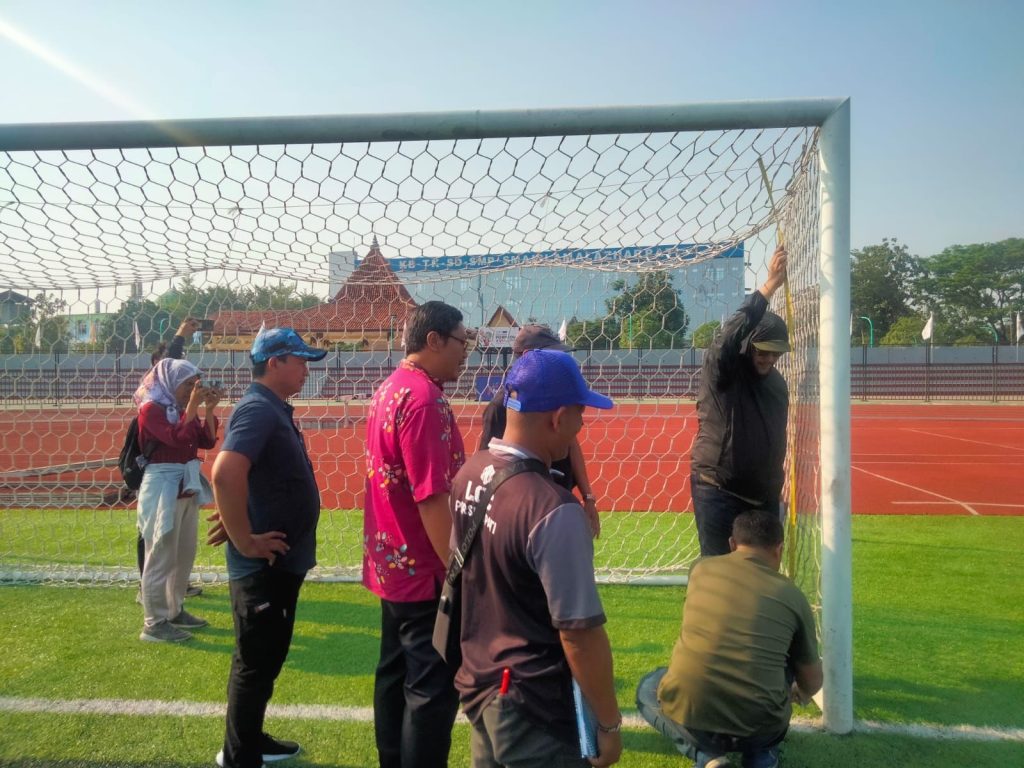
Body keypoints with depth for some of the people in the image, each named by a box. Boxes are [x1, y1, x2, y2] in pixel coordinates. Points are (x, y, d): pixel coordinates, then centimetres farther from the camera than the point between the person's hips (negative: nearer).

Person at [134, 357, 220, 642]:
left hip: (187, 488, 8)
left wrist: (209, 409, -2)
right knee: (161, 557, -5)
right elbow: (177, 438, -22)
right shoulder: (151, 409, -10)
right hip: (163, 490, -8)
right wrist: (193, 406, -20)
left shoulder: (183, 410, 11)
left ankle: (175, 610, 28)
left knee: (184, 555, 15)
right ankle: (154, 624, 3)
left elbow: (208, 441, 7)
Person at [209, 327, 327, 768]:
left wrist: (237, 520, 11)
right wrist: (245, 542, -26)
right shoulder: (258, 409, -20)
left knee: (267, 658, 22)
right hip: (263, 564, -10)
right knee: (256, 663, 3)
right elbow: (226, 474, -34)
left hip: (282, 561, 10)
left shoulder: (275, 410, 12)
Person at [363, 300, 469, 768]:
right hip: (424, 570, -10)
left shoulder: (388, 390, 9)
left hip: (391, 562, 10)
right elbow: (432, 499, -25)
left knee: (395, 675, 19)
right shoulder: (425, 400, -21)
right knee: (433, 689, 0)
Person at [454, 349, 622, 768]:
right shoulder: (554, 510, -28)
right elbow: (581, 634, -23)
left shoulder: (470, 474, -3)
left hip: (477, 685, 8)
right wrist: (609, 724, -11)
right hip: (533, 712, -8)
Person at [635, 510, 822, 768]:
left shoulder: (702, 569, 8)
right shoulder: (792, 596, 4)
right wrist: (800, 693, 45)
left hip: (688, 716, -1)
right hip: (759, 726, 1)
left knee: (648, 688, 33)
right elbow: (812, 683, 18)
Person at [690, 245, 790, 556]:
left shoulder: (777, 382, 10)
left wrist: (775, 492, 18)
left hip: (762, 496, 7)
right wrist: (770, 285, -34)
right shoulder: (720, 367, -9)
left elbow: (776, 442, 18)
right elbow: (731, 334, -31)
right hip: (717, 492, -6)